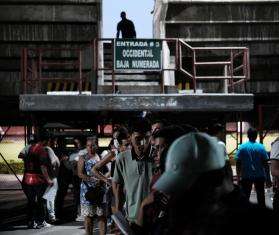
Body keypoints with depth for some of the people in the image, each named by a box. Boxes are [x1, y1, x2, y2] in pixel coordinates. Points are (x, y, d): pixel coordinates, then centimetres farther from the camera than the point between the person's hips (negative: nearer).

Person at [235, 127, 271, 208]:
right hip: (259, 176, 0)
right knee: (261, 196, 11)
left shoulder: (242, 147, -5)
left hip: (246, 177, 0)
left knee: (245, 197, 8)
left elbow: (238, 163, -6)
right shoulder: (261, 147, -5)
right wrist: (268, 177, 2)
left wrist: (238, 177, 2)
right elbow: (265, 163, -5)